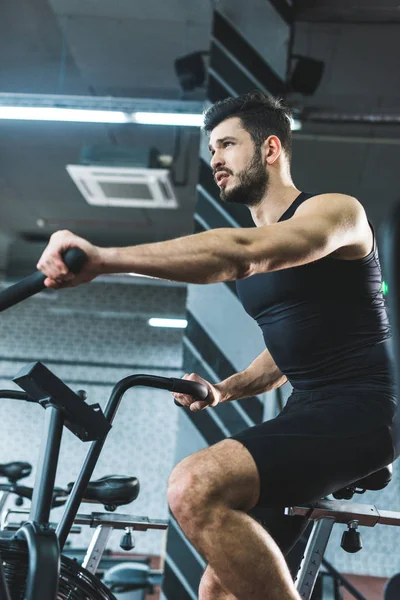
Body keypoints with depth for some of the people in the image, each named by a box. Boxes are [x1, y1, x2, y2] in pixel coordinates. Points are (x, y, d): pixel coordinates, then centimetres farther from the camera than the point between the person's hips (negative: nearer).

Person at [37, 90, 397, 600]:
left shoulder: (335, 211, -7)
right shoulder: (252, 256, 20)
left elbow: (240, 250, -28)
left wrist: (104, 259, -37)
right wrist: (227, 389, 11)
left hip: (357, 411, -9)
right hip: (306, 413, 9)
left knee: (196, 487, -30)